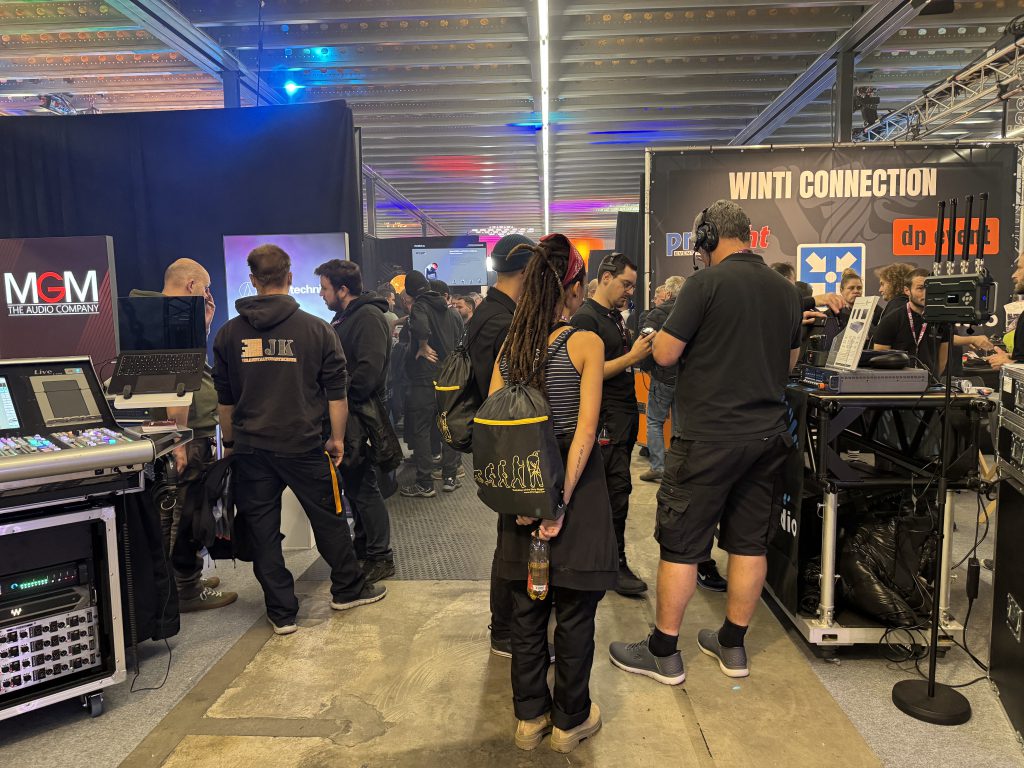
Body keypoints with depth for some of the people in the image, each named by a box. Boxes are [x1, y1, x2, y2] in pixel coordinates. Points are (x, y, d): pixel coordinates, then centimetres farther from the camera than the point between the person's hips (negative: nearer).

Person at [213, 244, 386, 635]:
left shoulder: (229, 333, 1)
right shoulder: (316, 329, -6)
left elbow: (224, 398, 8)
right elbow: (336, 393, -3)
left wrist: (230, 442, 18)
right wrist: (337, 439, 7)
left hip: (251, 447, 2)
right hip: (303, 444, -1)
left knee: (262, 530, 10)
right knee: (328, 518, 15)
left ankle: (282, 613, 18)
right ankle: (348, 589, 31)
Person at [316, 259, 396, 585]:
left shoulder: (368, 317, -15)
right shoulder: (344, 318, 16)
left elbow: (369, 369, -25)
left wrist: (342, 399, -19)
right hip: (346, 414, 10)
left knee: (363, 487, -3)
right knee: (353, 483, 17)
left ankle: (381, 558, 7)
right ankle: (363, 545, 31)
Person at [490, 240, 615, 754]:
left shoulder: (509, 346, 2)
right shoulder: (585, 343, -12)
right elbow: (585, 430, -18)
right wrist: (561, 502, -16)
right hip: (574, 485, -5)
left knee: (527, 609, 17)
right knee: (575, 612, 12)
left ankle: (530, 717, 31)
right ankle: (570, 721, 27)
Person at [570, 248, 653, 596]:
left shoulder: (616, 317, 17)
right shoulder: (586, 318, -12)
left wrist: (641, 350, 7)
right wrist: (631, 356, -20)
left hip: (625, 414, 9)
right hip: (606, 416, -9)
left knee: (614, 488, 14)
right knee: (617, 489, -7)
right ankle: (615, 563, 2)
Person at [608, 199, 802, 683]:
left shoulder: (707, 283, -12)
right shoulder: (786, 290, 9)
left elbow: (665, 354, -12)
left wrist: (661, 332, 8)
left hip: (710, 437, -7)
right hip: (769, 434, 7)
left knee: (681, 544, 3)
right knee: (750, 542, 14)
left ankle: (663, 653, 14)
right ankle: (732, 646, 28)